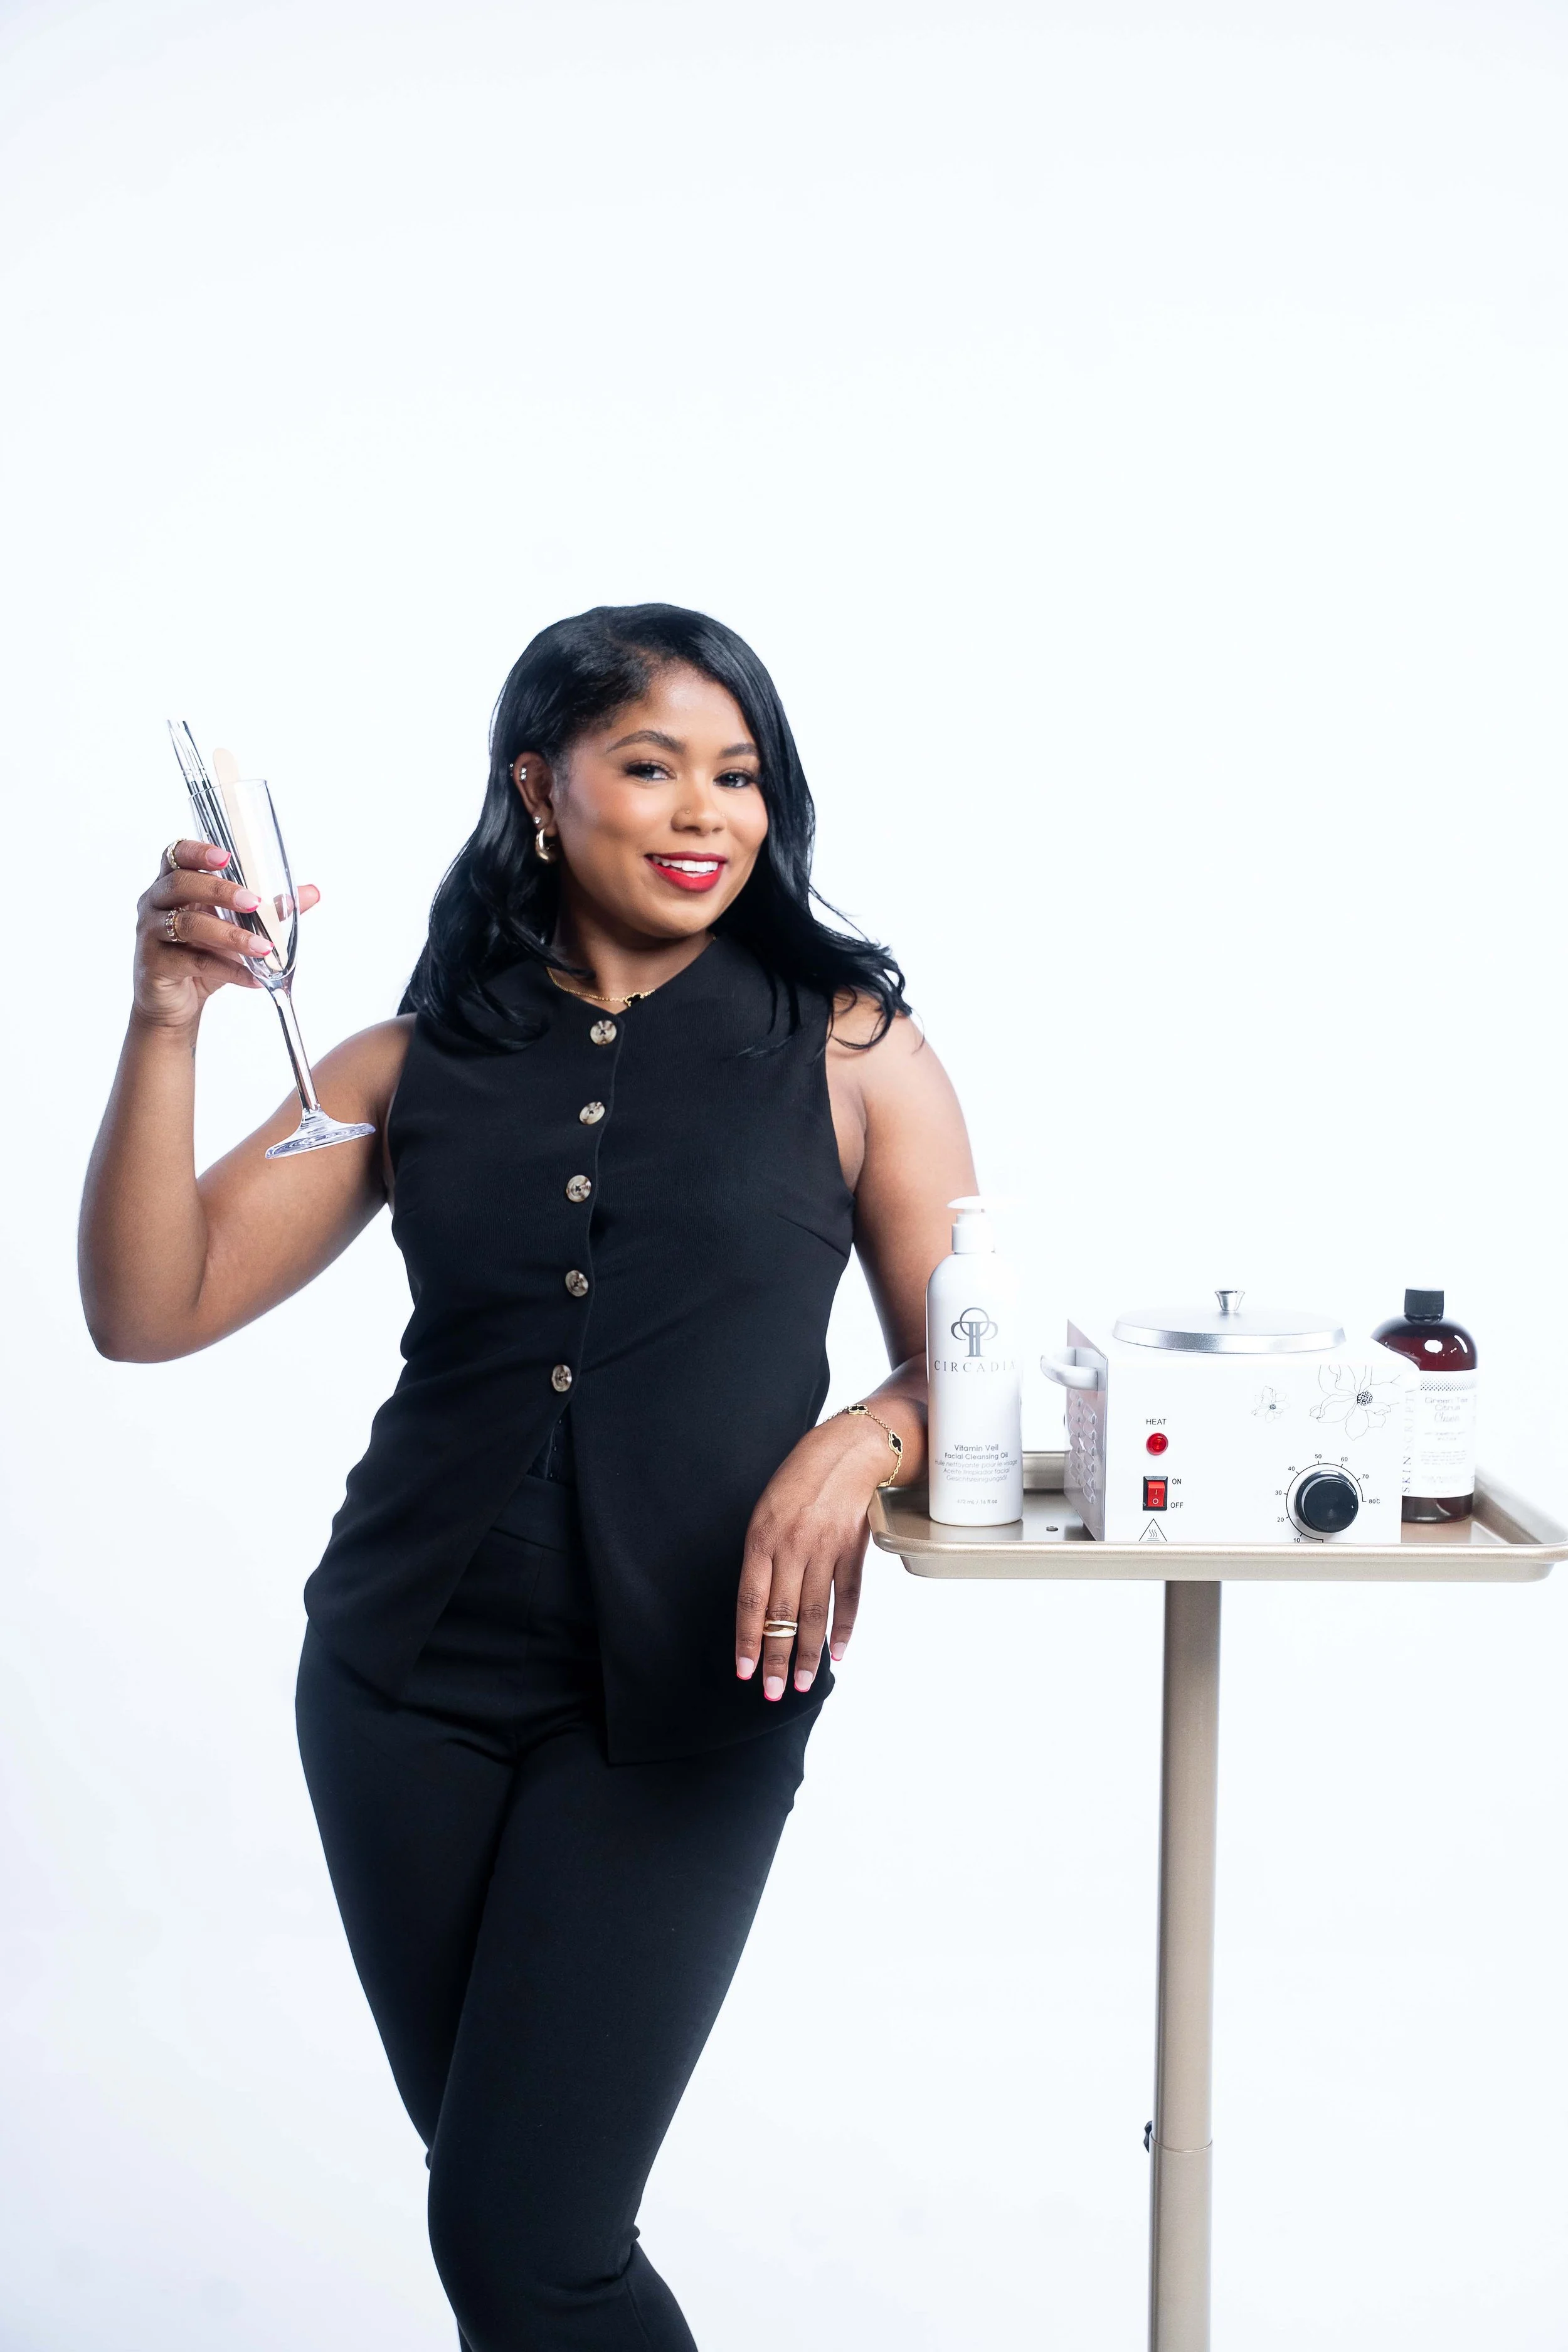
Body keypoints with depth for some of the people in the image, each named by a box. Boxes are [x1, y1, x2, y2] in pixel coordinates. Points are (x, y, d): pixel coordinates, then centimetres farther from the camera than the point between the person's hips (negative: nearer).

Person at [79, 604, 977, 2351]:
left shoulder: (844, 1047, 1)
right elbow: (150, 1312, -1)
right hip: (408, 1680, 3)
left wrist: (859, 1443, -20)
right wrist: (165, 1025, -13)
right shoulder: (422, 1063, 6)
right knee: (488, 2192, 14)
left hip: (679, 1696, -3)